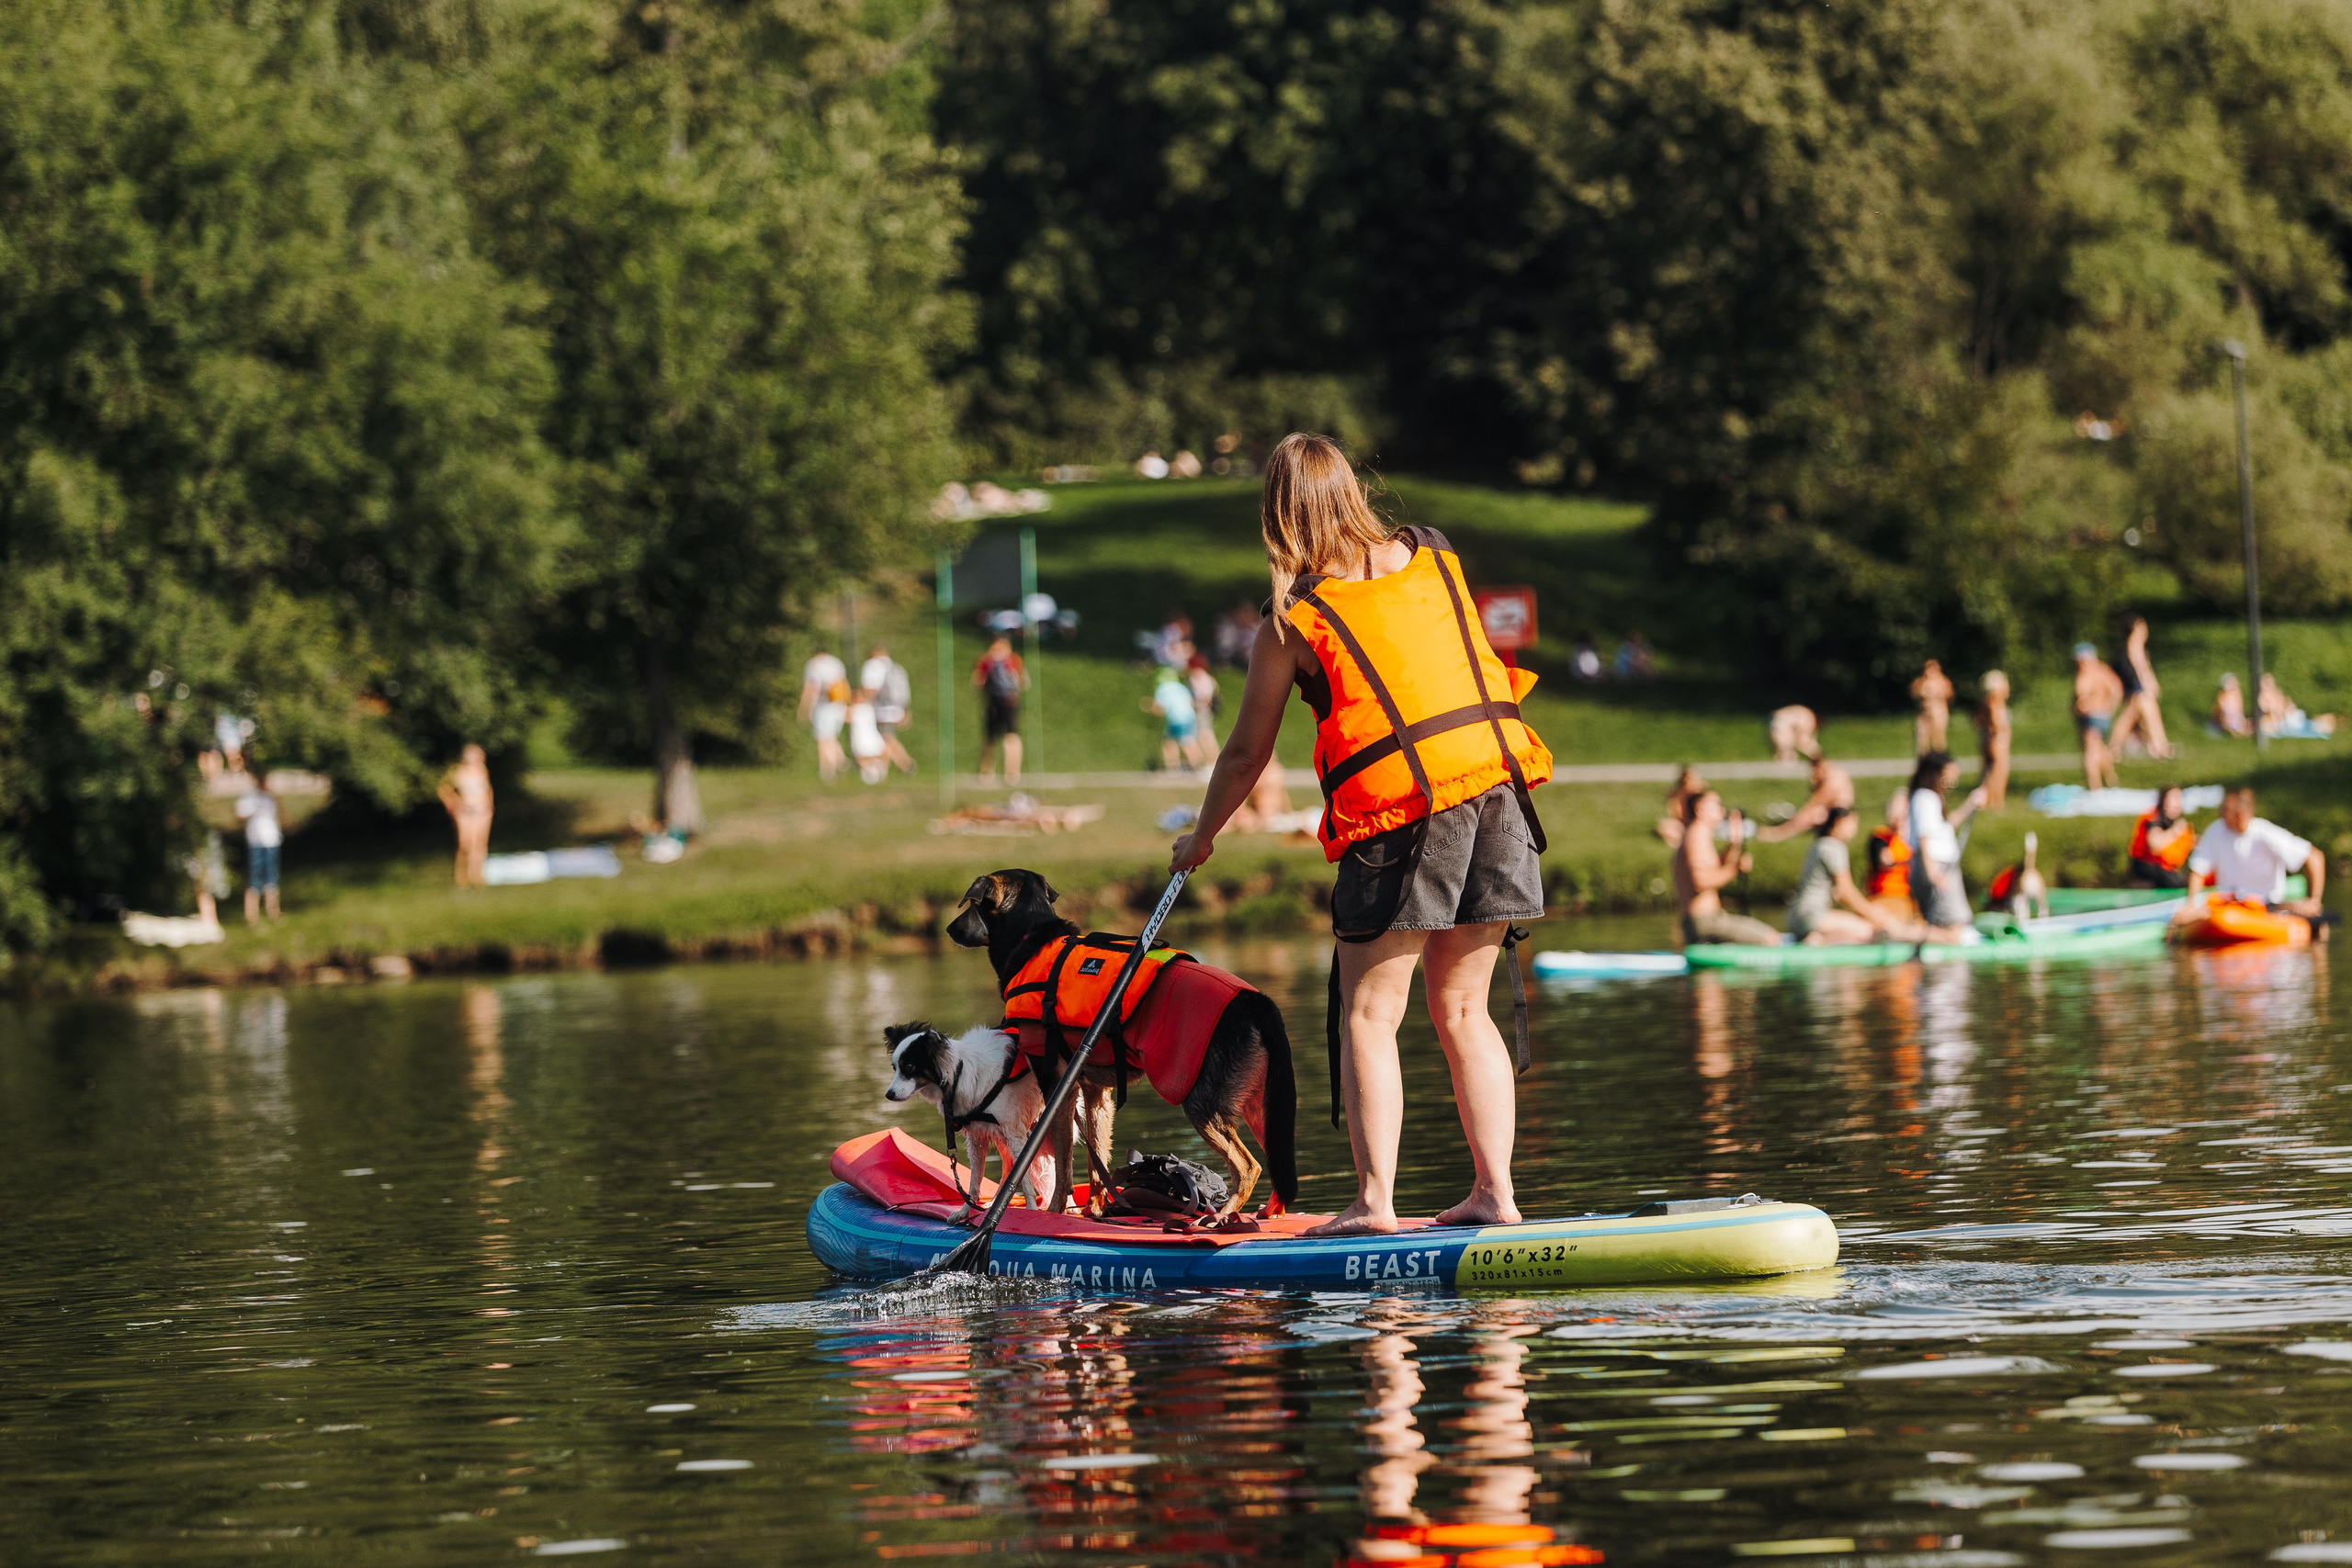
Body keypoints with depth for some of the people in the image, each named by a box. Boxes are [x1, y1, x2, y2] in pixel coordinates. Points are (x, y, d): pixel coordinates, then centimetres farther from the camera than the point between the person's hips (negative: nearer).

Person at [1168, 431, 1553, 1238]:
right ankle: (1494, 1192, 7)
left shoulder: (1292, 622, -1)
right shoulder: (1436, 558, 11)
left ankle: (1374, 1201, -6)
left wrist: (1199, 839, 22)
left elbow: (1246, 754, 8)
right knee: (1461, 1010, 13)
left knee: (1369, 1017, 2)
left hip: (1398, 815, -5)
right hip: (1497, 788, 5)